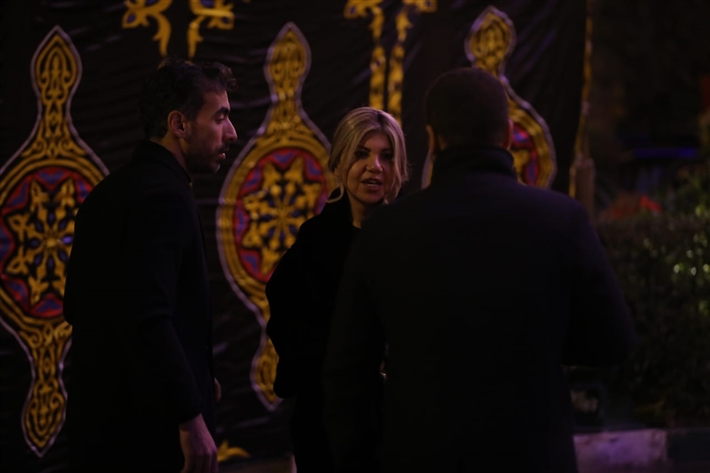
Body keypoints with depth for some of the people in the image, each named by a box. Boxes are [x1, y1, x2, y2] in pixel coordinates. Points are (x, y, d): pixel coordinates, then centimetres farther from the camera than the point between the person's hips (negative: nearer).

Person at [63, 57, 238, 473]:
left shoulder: (110, 192, 13)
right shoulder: (164, 197, -16)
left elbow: (79, 305, 19)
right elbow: (148, 318, -26)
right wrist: (191, 419, -24)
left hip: (101, 420, 9)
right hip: (154, 428, -9)